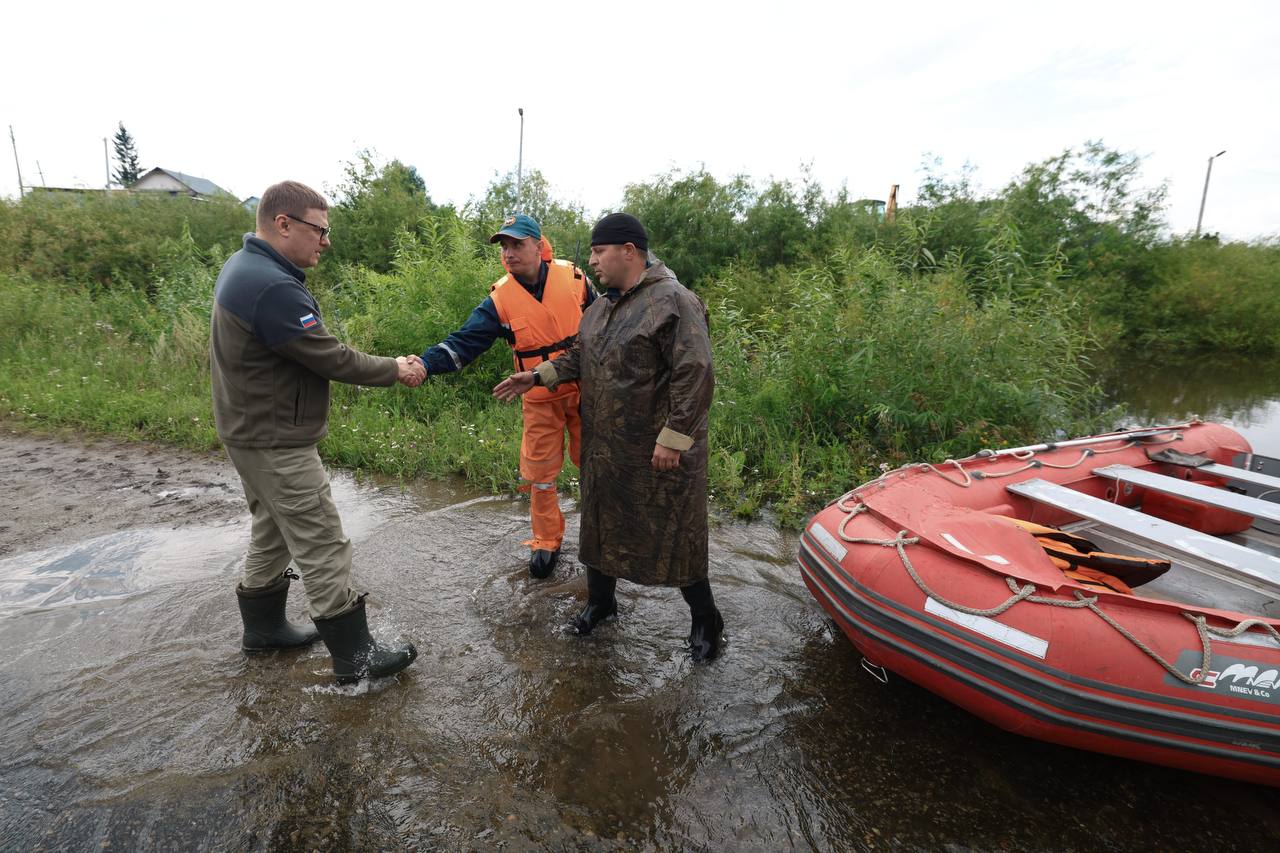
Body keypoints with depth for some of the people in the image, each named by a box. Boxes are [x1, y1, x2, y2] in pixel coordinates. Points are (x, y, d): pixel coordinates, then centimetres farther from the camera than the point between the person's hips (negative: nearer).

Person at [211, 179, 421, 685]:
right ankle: (354, 656, 8)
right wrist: (395, 370, -11)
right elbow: (331, 359, -22)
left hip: (253, 431, 10)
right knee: (322, 547, -3)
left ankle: (262, 627, 38)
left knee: (273, 531, 22)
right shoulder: (273, 287, -26)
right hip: (276, 442, -10)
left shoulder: (244, 266, 7)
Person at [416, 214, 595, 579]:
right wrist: (426, 364, -32)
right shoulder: (500, 298, -8)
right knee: (540, 474, 7)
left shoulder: (573, 277, -7)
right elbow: (464, 342, -15)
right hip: (541, 401, 0)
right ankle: (546, 541, 28)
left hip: (585, 391, 0)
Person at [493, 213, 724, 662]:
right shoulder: (601, 307, 11)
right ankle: (600, 600, 43)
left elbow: (695, 376, -23)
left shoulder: (673, 302, -17)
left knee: (675, 537, 4)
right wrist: (537, 376, 9)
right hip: (606, 449, 8)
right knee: (603, 525, 20)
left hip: (659, 454, -8)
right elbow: (580, 356, 22)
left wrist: (672, 439, -24)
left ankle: (705, 620, 27)